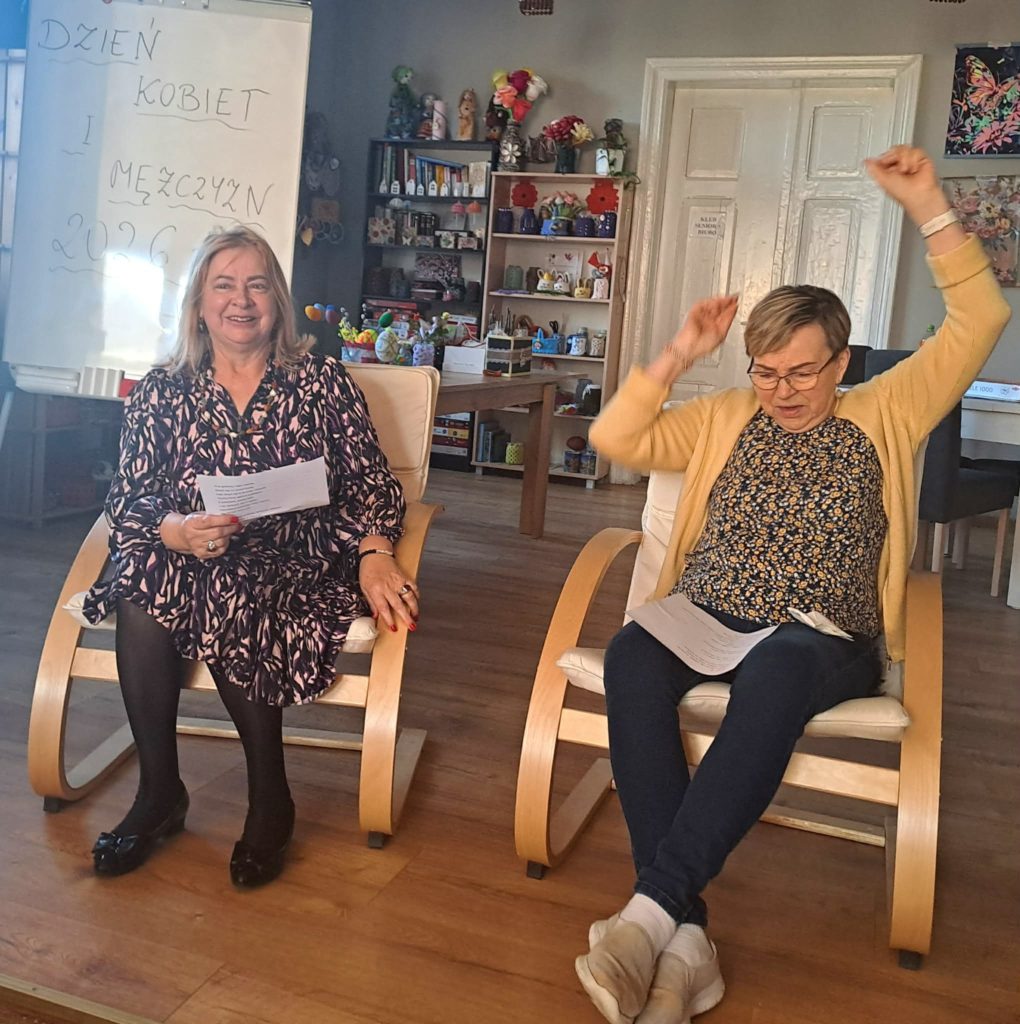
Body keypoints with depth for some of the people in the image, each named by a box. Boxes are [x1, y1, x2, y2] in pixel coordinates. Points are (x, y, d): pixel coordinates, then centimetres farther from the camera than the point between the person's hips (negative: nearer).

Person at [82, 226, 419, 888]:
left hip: (297, 565, -2)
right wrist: (175, 532, -20)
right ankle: (159, 792, -15)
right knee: (141, 587, -30)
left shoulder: (323, 382, 6)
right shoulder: (159, 393, 10)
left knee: (229, 602, -33)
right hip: (184, 562, 2)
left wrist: (374, 553, -18)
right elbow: (127, 499, 4)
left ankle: (271, 802, -15)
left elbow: (372, 485, 2)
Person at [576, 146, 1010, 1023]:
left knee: (775, 672, -40)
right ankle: (686, 932, -36)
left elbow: (979, 323, 4)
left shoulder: (885, 417, 12)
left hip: (824, 644, -2)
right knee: (631, 653, -34)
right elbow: (615, 439, 11)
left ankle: (653, 908, -38)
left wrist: (928, 207, -4)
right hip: (705, 623, 2)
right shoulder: (726, 418, 17)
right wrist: (679, 355, 3)